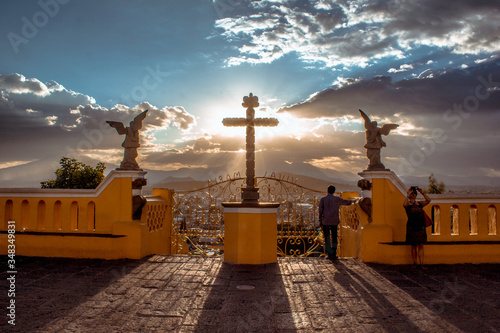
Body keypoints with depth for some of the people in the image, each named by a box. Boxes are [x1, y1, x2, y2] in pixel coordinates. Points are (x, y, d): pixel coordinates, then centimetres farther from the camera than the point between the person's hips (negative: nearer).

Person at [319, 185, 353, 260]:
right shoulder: (337, 199, 2)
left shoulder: (323, 199, 0)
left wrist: (320, 221, 6)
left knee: (327, 238, 4)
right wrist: (351, 202, 40)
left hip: (325, 221, -1)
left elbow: (320, 211, -1)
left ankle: (330, 254, 1)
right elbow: (346, 202, 18)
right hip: (334, 221, 1)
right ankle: (334, 254, 6)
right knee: (334, 238, 8)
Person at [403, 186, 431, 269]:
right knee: (413, 246, 3)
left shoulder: (420, 204, 12)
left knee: (421, 246, -1)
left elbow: (428, 200, -4)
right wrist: (408, 194, -19)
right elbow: (404, 204, -23)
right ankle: (414, 263, 11)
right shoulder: (407, 204, 2)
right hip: (411, 227, -2)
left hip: (421, 226, 2)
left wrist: (422, 192, -11)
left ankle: (421, 263, -3)